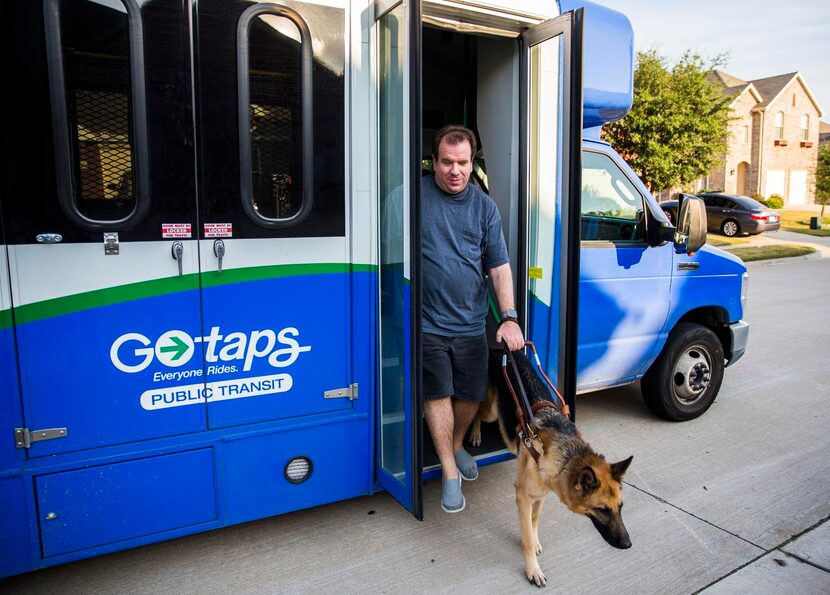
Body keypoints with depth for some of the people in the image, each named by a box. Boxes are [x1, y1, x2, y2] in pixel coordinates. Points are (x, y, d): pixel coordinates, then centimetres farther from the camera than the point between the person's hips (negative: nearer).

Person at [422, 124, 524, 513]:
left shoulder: (484, 206, 5)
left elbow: (500, 266, 4)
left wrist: (509, 316, -6)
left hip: (471, 322, 3)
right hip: (427, 322, -3)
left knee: (471, 394, 13)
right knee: (437, 395, 1)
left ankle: (456, 445, 41)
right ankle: (449, 471, 17)